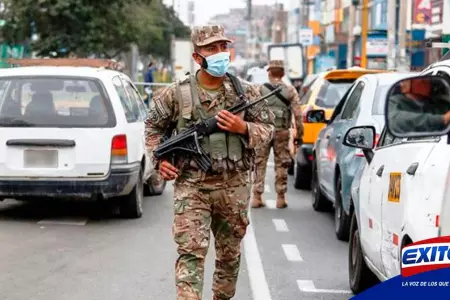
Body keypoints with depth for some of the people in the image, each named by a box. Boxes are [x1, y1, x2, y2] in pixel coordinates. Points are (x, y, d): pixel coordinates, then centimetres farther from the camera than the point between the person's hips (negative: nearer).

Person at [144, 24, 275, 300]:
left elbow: (267, 128, 7)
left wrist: (243, 128, -12)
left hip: (233, 187, 3)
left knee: (230, 253, 15)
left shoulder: (245, 91, 2)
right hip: (191, 186, -2)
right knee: (191, 252, -10)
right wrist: (160, 158, 1)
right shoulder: (177, 94, -2)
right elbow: (153, 126, 13)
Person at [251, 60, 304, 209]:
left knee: (260, 164, 6)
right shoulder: (290, 91, 3)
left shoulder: (260, 89, 0)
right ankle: (281, 198, 9)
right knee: (281, 165, 8)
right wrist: (299, 134, 6)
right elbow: (298, 114, -1)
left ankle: (256, 197, 4)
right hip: (282, 131, 1)